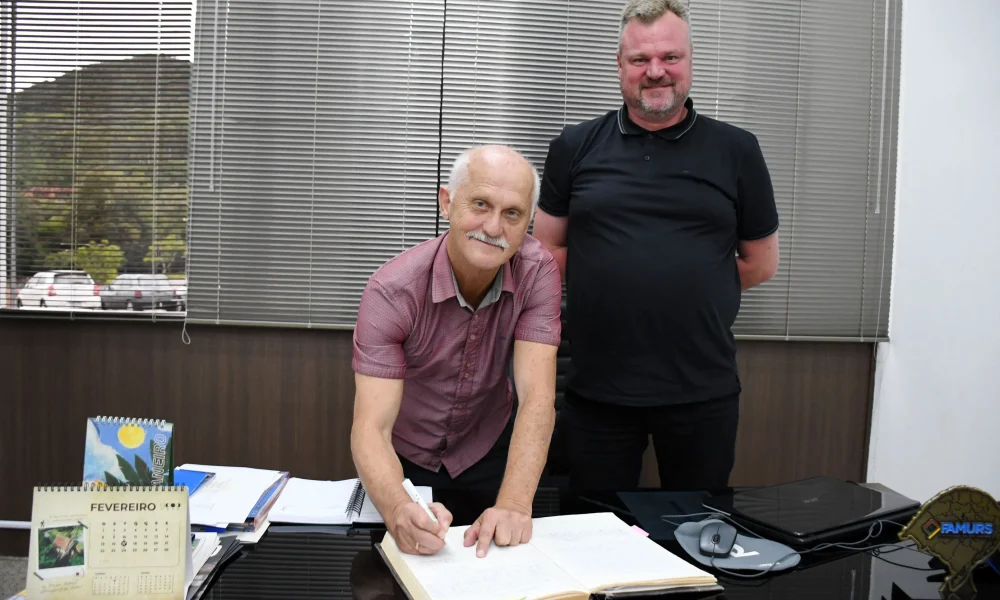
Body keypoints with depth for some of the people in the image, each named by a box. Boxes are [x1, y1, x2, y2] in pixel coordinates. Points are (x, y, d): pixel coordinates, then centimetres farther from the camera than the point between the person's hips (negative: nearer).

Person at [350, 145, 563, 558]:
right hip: (404, 460, 0)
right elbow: (371, 428, -30)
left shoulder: (537, 271, -20)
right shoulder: (392, 291, -25)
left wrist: (514, 504, -41)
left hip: (490, 453, 1)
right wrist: (398, 509, -49)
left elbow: (537, 398, -26)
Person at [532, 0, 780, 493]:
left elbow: (761, 263, 10)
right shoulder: (575, 147, 4)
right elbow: (546, 251, 8)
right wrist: (608, 288, -1)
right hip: (596, 388, 0)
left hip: (704, 391, 0)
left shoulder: (736, 151, 3)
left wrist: (690, 288, 6)